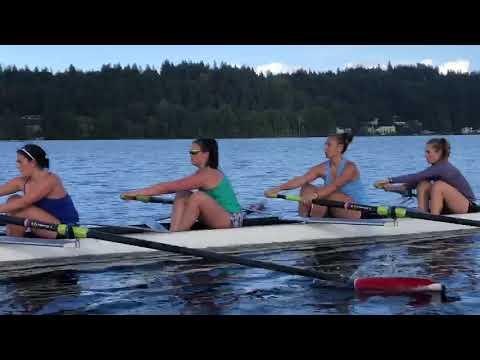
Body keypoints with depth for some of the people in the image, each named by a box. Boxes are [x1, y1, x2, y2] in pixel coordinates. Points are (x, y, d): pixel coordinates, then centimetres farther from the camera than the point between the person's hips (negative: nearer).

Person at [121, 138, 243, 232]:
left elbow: (169, 187, -21)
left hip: (232, 221, -10)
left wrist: (138, 192, -18)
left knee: (198, 197, -31)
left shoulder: (205, 175, -20)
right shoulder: (209, 172, 11)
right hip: (220, 217, 10)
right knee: (181, 195, 1)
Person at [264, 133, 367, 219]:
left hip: (357, 211, -6)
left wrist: (314, 195, -48)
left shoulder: (350, 167, -16)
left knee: (324, 193, -28)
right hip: (335, 212, 6)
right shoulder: (323, 168, 1)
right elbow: (301, 180, -11)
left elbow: (334, 186, -32)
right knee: (306, 188, -7)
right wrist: (278, 188, -24)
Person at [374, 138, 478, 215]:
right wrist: (393, 187, -13)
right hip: (450, 207, 8)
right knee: (423, 184, -7)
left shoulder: (443, 167, -23)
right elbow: (416, 182, 1)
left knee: (439, 185, -30)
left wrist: (389, 180, -33)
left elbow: (415, 177, -32)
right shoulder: (436, 167, 5)